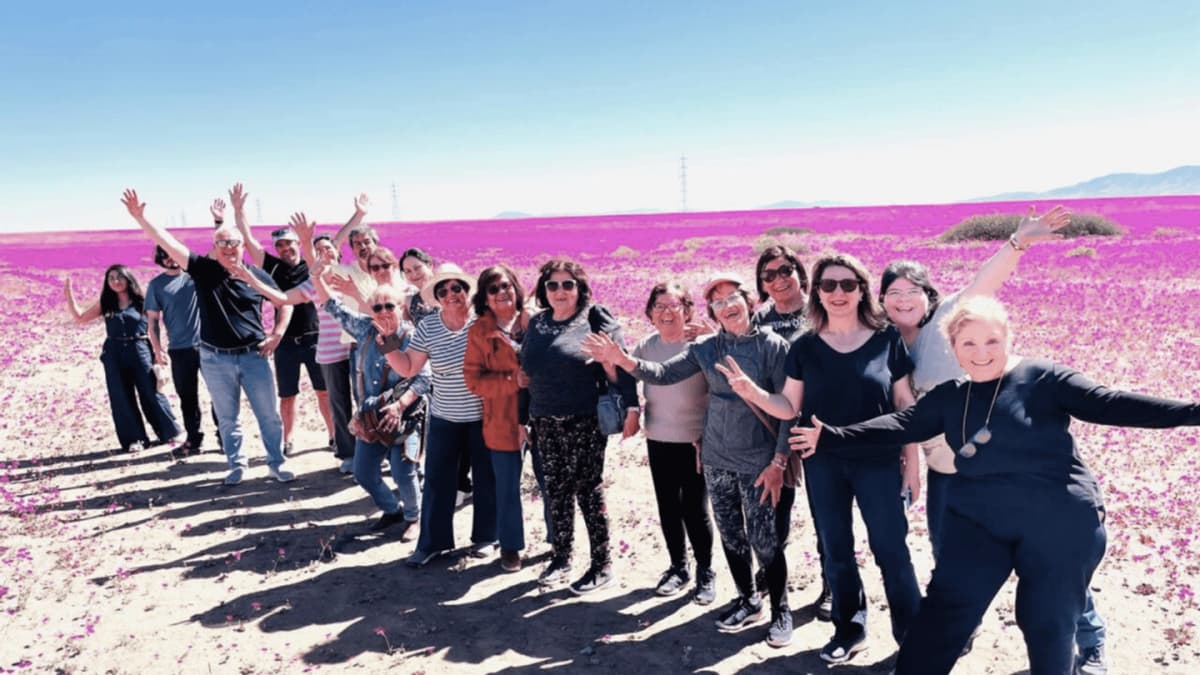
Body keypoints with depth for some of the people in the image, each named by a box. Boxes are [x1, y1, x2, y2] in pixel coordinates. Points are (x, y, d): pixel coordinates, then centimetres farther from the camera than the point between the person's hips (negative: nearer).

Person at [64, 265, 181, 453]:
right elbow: (79, 318, 18)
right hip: (114, 353, 4)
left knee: (150, 393, 1)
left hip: (139, 350, -3)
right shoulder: (105, 304, 10)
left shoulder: (141, 301, -1)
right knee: (122, 397, 5)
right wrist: (69, 294, 10)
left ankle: (168, 432, 16)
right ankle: (134, 439, 14)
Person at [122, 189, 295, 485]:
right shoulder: (203, 269, -2)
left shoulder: (257, 274, -1)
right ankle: (237, 465, 26)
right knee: (227, 418, 11)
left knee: (269, 414, 4)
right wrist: (140, 217, -18)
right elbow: (168, 243, -10)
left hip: (253, 356, 0)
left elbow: (285, 303, 5)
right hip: (215, 359, 0)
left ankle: (277, 463, 18)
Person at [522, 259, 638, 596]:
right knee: (556, 490, 12)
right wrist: (523, 417, 15)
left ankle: (602, 564, 14)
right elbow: (528, 371, 16)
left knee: (588, 490, 1)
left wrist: (631, 407, -19)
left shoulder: (595, 320, -6)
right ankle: (561, 557, 27)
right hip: (545, 424, 5)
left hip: (585, 422, -5)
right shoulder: (537, 323, 11)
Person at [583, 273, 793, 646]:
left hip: (757, 460, -4)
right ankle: (748, 601, 34)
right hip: (716, 458, 4)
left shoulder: (772, 345, -10)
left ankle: (780, 610, 23)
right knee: (730, 536, 14)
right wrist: (624, 360, -21)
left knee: (764, 540, 1)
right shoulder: (705, 347, 2)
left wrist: (779, 460, -13)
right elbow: (665, 373, -4)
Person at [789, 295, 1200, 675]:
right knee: (944, 613, 0)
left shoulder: (1042, 377, -6)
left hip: (1059, 522, -3)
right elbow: (899, 425, 6)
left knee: (1049, 624, 10)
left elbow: (1106, 405, -10)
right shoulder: (950, 396, 8)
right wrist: (830, 438, 1)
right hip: (978, 521, 4)